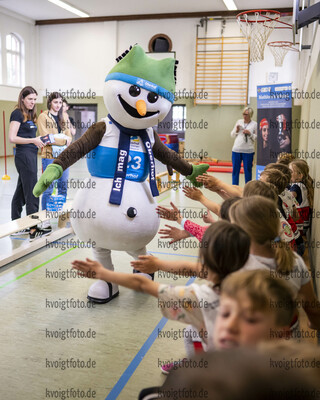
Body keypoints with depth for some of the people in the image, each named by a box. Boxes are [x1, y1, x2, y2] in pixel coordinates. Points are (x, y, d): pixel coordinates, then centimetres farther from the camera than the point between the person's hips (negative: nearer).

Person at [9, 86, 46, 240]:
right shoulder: (17, 113, -9)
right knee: (31, 193, -7)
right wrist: (33, 140, -15)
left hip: (31, 155, 9)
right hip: (23, 156, -9)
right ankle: (33, 230, -2)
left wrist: (39, 140, 2)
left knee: (20, 192, 13)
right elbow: (12, 138, -17)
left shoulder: (30, 115, 17)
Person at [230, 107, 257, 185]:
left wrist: (250, 134, -14)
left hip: (248, 151, -3)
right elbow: (232, 135, 15)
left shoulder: (254, 124, 1)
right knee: (235, 169, 7)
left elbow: (257, 138, 0)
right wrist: (236, 130, -5)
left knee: (248, 169, 4)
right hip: (236, 149, 3)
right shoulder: (239, 122, 10)